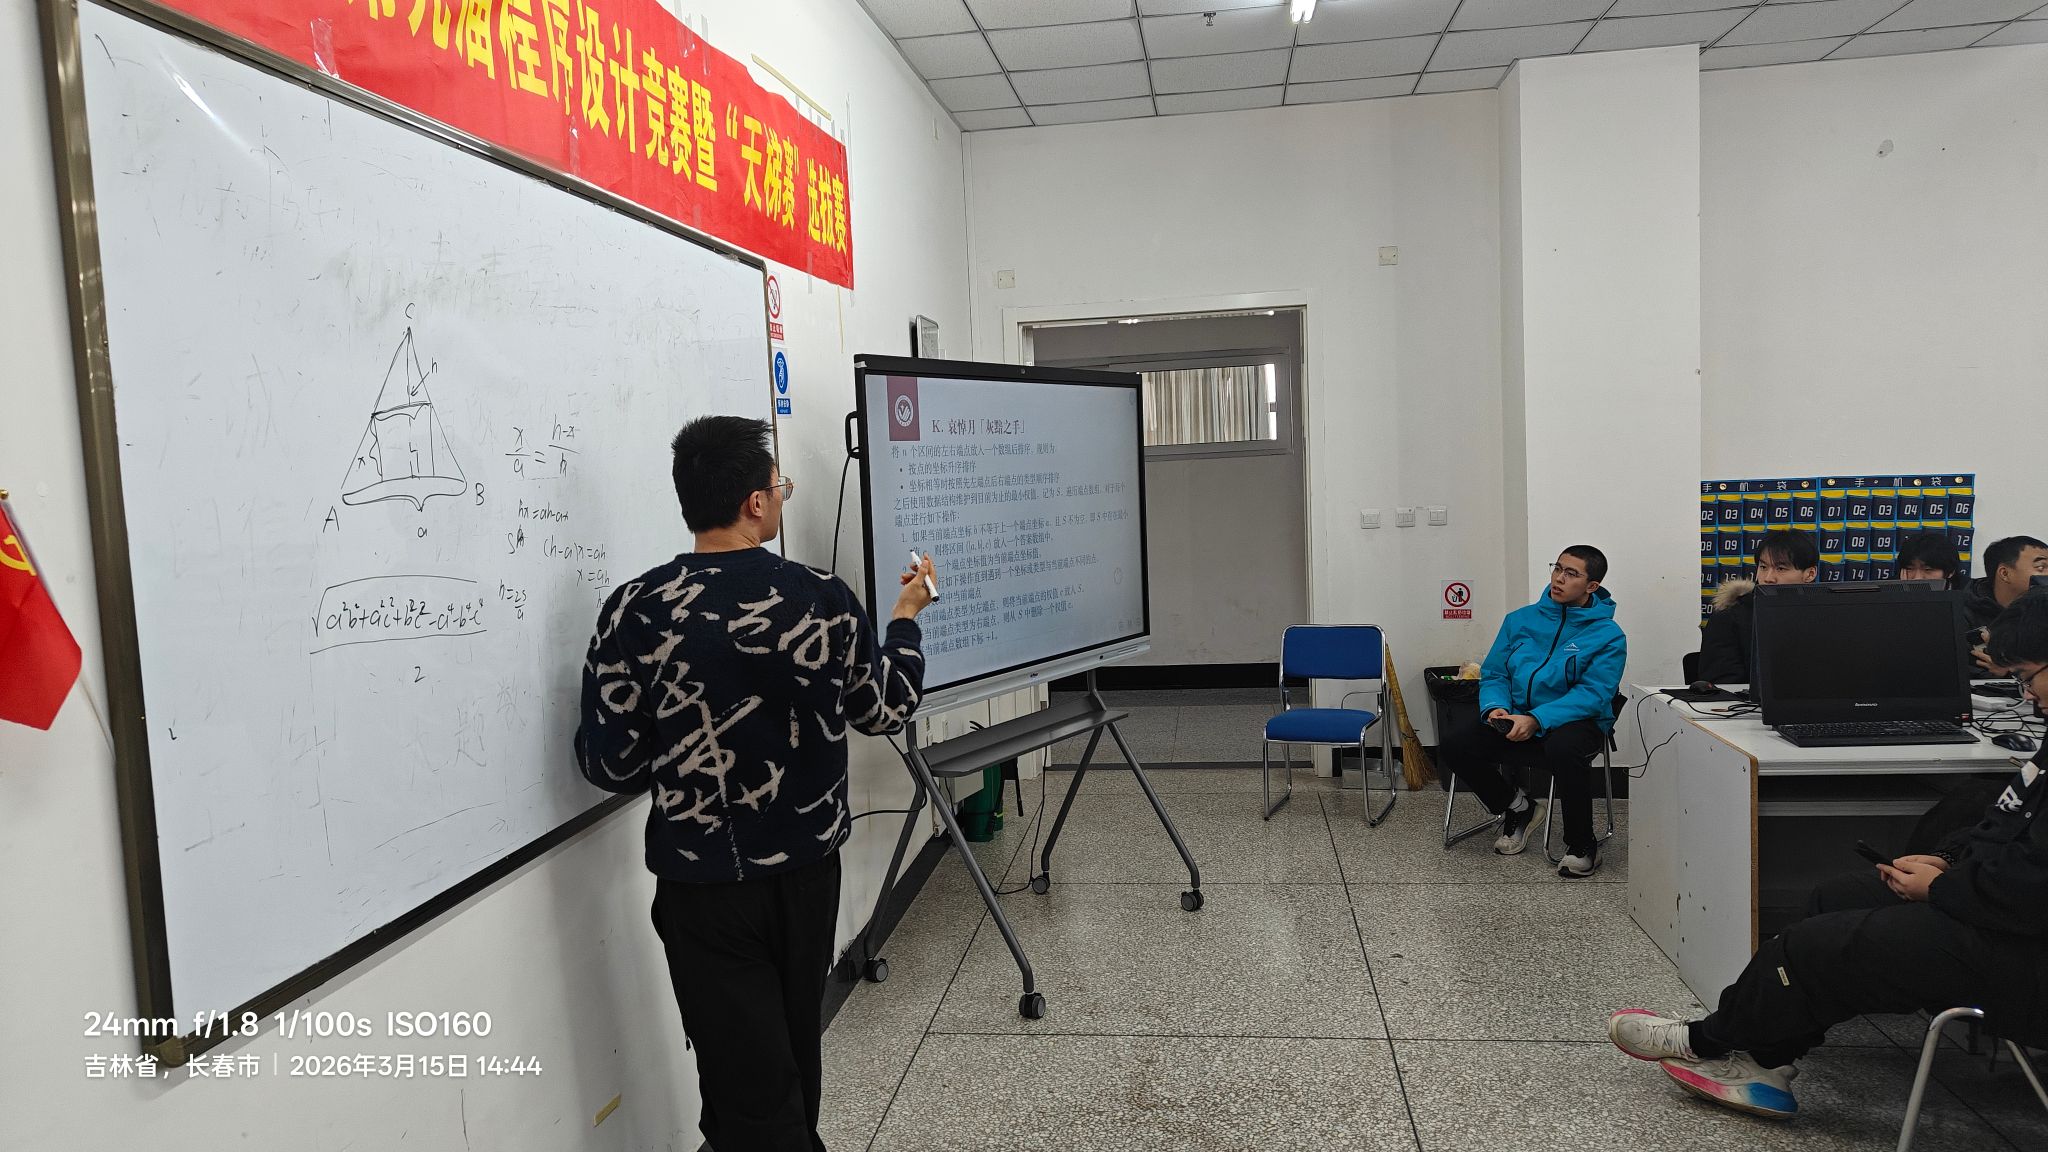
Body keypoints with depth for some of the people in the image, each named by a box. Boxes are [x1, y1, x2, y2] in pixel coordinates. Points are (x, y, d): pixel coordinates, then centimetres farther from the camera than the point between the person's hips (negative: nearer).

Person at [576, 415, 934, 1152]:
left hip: (704, 887, -2)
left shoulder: (635, 612, -13)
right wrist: (907, 619, 21)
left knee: (748, 1087, 9)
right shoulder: (824, 599, -9)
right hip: (807, 870, 2)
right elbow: (885, 711, 6)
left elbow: (612, 765, -9)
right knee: (795, 1058, 24)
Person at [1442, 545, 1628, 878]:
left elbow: (1593, 693, -14)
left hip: (1573, 722, -4)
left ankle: (1582, 845, -14)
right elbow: (1493, 674, 10)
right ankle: (1515, 807, 10)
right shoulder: (1521, 620, 10)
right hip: (1514, 722, 4)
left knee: (1564, 749, -39)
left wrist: (1536, 720, -27)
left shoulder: (1608, 635, -3)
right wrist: (1496, 707, -14)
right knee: (1456, 743, -19)